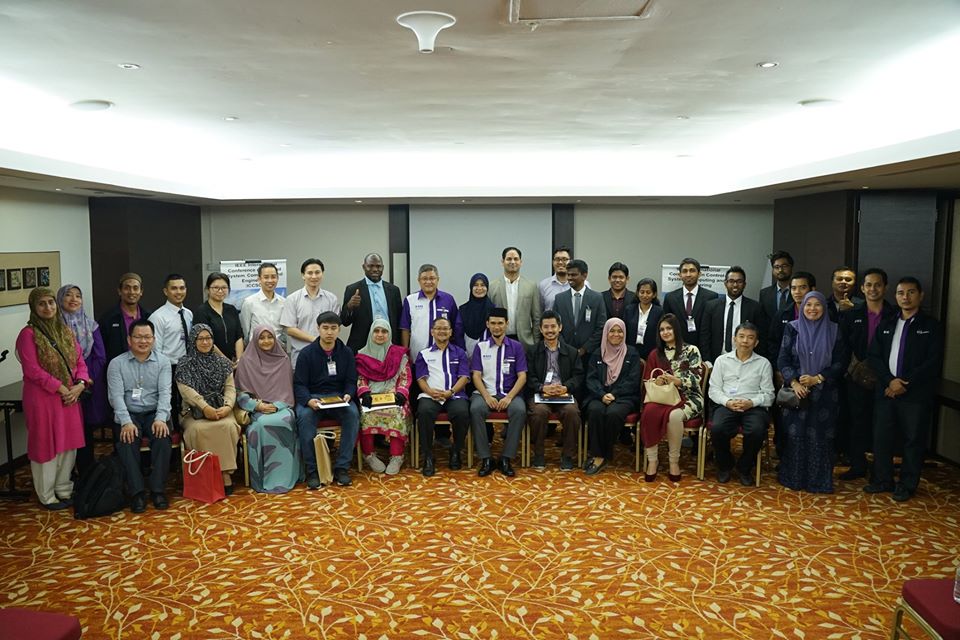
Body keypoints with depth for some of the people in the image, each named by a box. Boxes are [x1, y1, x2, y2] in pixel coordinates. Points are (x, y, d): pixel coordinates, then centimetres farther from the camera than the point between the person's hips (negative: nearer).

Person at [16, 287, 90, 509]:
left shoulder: (65, 331, 10)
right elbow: (32, 370, -15)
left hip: (70, 396, 6)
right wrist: (61, 388, -16)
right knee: (45, 445, 4)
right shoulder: (28, 334, -10)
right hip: (42, 398, -6)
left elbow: (80, 361, 8)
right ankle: (47, 496, 18)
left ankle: (64, 489, 28)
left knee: (68, 443, 13)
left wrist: (80, 384, -8)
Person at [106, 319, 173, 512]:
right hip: (128, 414, 0)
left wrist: (160, 418, -21)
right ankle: (136, 491, -24)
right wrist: (126, 422, -21)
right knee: (126, 440, -30)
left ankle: (158, 489, -22)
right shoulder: (117, 363, 4)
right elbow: (116, 396, -6)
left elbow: (164, 392, -4)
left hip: (155, 413, 0)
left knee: (162, 437, -29)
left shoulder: (162, 362, 6)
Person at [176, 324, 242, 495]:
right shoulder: (185, 364, 5)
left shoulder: (222, 362, 14)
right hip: (195, 411, -1)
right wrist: (205, 407, -22)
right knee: (198, 429, -34)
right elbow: (187, 389, -10)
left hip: (220, 409, 2)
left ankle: (226, 472, -24)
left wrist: (227, 406, -14)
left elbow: (230, 387, 6)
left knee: (228, 426, -31)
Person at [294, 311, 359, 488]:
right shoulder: (307, 353, 0)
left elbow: (350, 381, 8)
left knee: (353, 414, -30)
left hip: (338, 397, 2)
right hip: (311, 398, -1)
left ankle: (342, 467, -21)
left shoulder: (346, 352, 8)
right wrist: (308, 400, -24)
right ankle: (311, 470, -24)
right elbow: (299, 384, -3)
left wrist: (347, 395, -16)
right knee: (304, 416, -34)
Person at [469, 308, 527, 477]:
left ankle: (506, 458, -22)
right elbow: (476, 376, 3)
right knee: (476, 409, -33)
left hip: (510, 393, 0)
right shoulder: (480, 347, 10)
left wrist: (509, 397, -14)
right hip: (485, 392, 0)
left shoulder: (516, 347, 9)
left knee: (520, 410, -33)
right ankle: (485, 459, -24)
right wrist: (487, 397, -15)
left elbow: (522, 376, 2)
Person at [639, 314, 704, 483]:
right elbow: (647, 381, 14)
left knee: (674, 415, -37)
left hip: (687, 397, -3)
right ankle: (652, 459, -22)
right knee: (649, 412, -32)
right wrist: (657, 382, -9)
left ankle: (674, 461, -18)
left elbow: (695, 379, -5)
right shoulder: (655, 354, 17)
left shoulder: (691, 350, 5)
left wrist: (676, 380, -23)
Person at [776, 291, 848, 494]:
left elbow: (840, 362, -1)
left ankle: (819, 480, 14)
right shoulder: (792, 328, 3)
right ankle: (793, 477, 14)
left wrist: (817, 379, -12)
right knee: (795, 434, 2)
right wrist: (794, 382, -14)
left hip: (824, 393, 0)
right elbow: (782, 359, 0)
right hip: (796, 391, 0)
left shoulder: (834, 331, 3)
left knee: (820, 436, 2)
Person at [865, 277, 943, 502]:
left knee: (913, 440, 5)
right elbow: (873, 356, 5)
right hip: (887, 391, 4)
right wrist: (890, 380, -10)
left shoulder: (931, 325, 0)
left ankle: (907, 486, 17)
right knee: (881, 437, 7)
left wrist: (905, 383, -13)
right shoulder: (886, 325, 12)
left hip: (916, 394, -4)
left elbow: (934, 362, -8)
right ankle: (882, 480, 21)